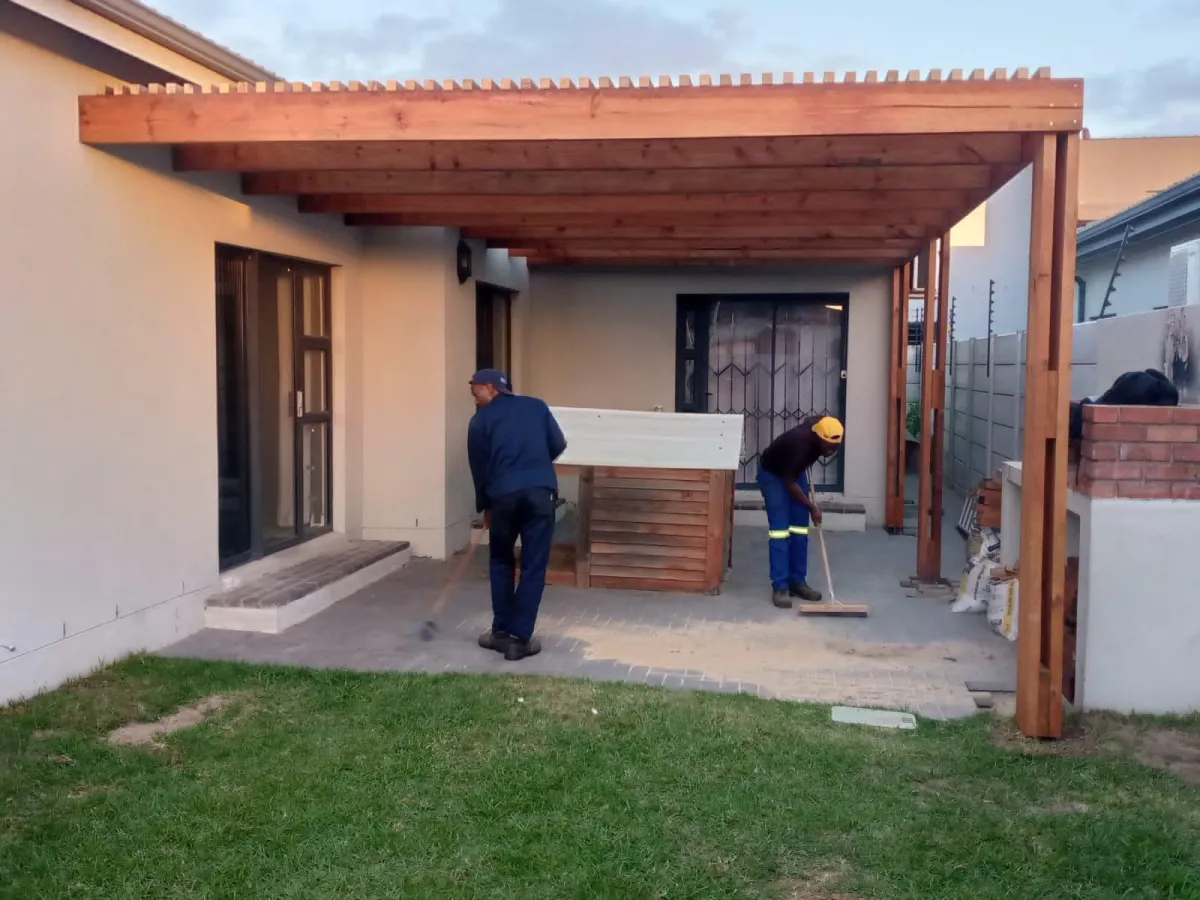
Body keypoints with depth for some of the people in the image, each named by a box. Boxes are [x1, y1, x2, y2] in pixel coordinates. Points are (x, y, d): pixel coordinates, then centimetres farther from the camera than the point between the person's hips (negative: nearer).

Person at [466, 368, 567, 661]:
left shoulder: (480, 420, 10)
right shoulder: (537, 406, 15)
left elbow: (479, 467, 11)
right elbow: (558, 444, 14)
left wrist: (484, 506, 23)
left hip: (503, 495, -1)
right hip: (541, 492, 1)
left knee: (500, 562, 19)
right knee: (534, 567, 5)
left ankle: (501, 632, 20)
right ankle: (519, 638, 3)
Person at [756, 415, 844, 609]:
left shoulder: (818, 426, -21)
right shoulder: (799, 444, -39)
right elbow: (789, 483, -26)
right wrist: (811, 507, -15)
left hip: (795, 471, 7)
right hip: (772, 474, -7)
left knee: (800, 528, 1)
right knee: (779, 528, -14)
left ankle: (797, 582, 7)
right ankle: (780, 587, -13)